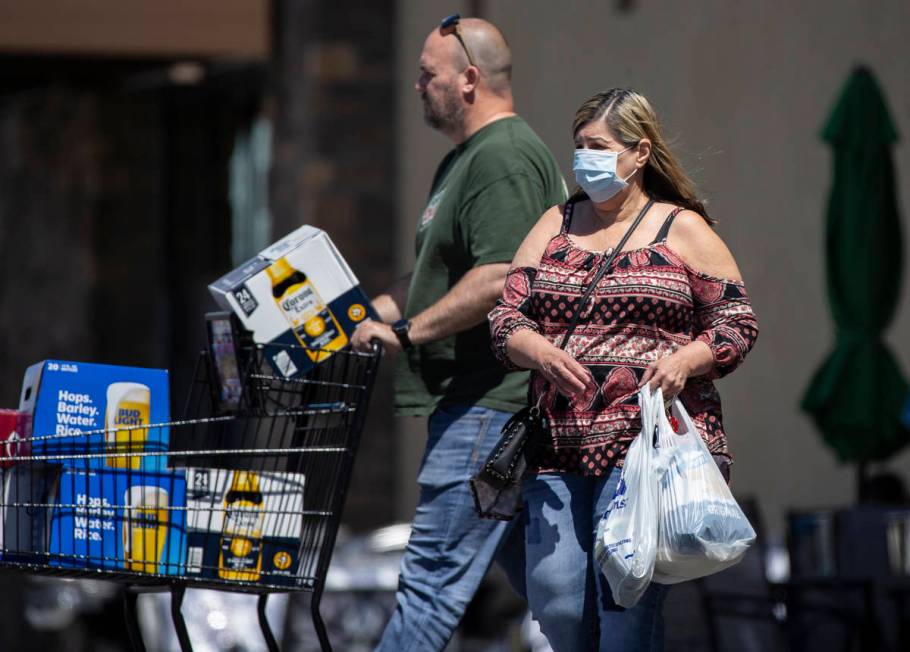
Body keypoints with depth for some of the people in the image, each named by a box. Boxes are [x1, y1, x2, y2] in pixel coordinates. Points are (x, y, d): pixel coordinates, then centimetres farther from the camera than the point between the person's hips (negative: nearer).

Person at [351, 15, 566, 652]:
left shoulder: (505, 158, -14)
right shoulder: (462, 161, 21)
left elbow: (500, 278, -24)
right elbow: (436, 275, 29)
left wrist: (406, 331, -20)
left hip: (488, 405, -11)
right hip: (490, 402, 11)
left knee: (435, 577, -9)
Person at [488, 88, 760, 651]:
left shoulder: (683, 231, 4)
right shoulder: (556, 225, 16)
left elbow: (738, 323, 2)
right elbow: (505, 316, 10)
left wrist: (684, 361, -17)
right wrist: (540, 353, -12)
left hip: (649, 443, -4)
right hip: (560, 448, 4)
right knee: (554, 602, -2)